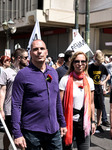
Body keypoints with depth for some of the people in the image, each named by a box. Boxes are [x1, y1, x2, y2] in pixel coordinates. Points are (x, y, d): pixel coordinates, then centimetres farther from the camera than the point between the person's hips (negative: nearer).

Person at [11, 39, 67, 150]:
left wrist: (62, 123, 16)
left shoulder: (53, 72, 9)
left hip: (54, 130, 5)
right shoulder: (23, 74, -9)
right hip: (32, 132, -5)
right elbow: (16, 105, -11)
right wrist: (17, 134, -15)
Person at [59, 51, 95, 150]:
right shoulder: (65, 80, -6)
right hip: (68, 120, -3)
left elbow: (91, 103, 12)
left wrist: (93, 121, 12)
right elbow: (59, 103, -6)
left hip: (84, 122, 3)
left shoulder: (89, 81, 6)